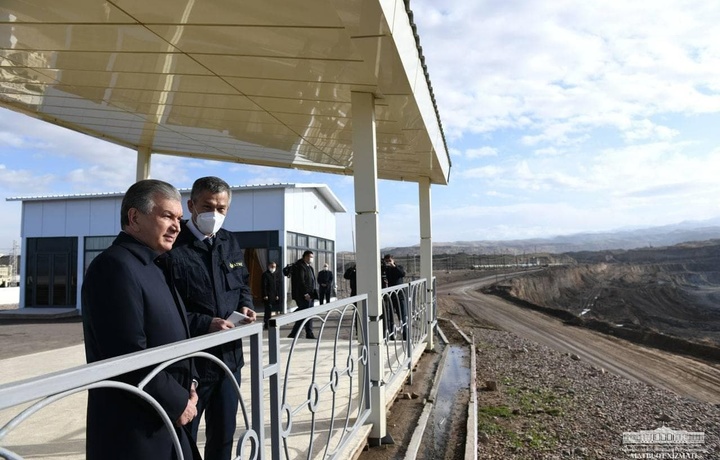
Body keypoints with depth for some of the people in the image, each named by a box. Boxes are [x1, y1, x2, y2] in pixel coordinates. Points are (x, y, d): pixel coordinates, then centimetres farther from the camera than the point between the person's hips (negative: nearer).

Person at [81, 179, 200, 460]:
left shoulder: (153, 265, 11)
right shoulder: (115, 266, -19)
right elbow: (128, 358, -25)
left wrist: (185, 386, 3)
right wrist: (177, 402, -15)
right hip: (133, 430, -9)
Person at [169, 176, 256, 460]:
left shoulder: (231, 243, 7)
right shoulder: (173, 248, -15)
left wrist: (245, 306, 0)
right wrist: (205, 324, -23)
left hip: (229, 356, 6)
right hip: (189, 361, -6)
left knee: (223, 435, 21)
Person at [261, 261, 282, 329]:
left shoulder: (277, 274, 12)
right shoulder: (265, 274, 0)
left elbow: (280, 285, 9)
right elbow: (264, 285, -5)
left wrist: (278, 295, 1)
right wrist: (265, 295, -11)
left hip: (275, 296, 4)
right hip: (268, 296, -4)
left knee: (269, 310, 3)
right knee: (268, 310, -6)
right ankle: (266, 324, -1)